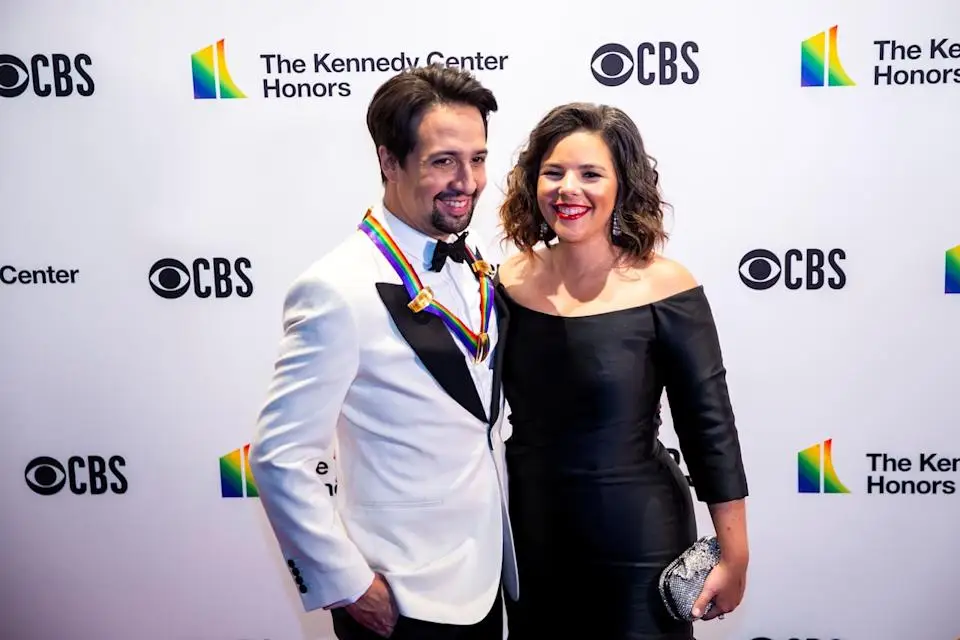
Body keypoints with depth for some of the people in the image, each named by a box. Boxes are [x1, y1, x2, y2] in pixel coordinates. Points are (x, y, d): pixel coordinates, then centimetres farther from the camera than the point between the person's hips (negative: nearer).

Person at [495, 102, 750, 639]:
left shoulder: (663, 288, -15)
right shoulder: (512, 280, -4)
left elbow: (711, 430, -10)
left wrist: (735, 559, -7)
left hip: (638, 540, -3)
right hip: (529, 533, 4)